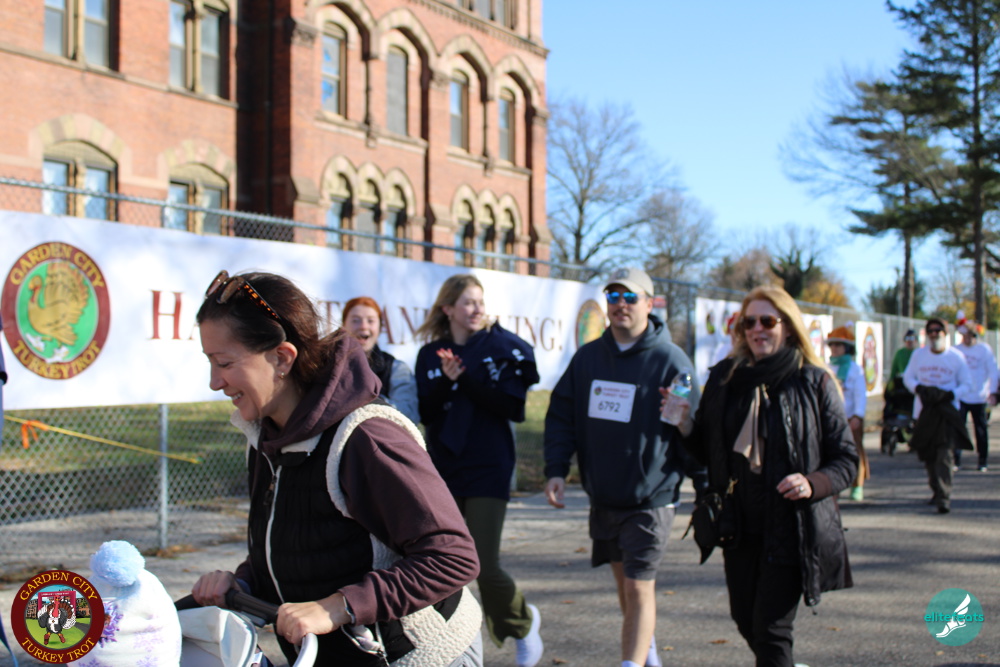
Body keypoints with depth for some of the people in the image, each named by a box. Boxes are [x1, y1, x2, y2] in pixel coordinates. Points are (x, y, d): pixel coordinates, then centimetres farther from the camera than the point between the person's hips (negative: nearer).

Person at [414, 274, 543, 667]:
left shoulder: (502, 346, -2)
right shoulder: (430, 354, 7)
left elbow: (512, 406, -11)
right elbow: (424, 413, 1)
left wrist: (466, 378, -17)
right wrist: (447, 380, -15)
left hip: (488, 470, -4)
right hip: (443, 471, 4)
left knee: (484, 566, -8)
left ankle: (522, 622, 21)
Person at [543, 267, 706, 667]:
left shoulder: (671, 360, -9)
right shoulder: (587, 357, 5)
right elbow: (561, 417, 9)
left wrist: (706, 489, -7)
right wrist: (556, 470, -1)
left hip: (650, 499, -5)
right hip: (602, 496, 6)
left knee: (639, 589, -8)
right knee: (624, 581, 19)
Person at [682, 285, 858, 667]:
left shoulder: (815, 382, -3)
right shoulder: (724, 378, 7)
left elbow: (846, 459, -2)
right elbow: (705, 451, 12)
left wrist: (814, 484, -20)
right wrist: (684, 425, -8)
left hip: (792, 528, -4)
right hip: (740, 525, 5)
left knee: (771, 628, -7)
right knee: (746, 621, 15)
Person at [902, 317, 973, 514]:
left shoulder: (956, 357, -2)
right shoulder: (918, 354, 3)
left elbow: (966, 384, 3)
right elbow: (907, 377, 10)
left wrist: (950, 394, -16)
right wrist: (919, 388, -11)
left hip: (948, 411, -3)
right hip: (923, 410, 3)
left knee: (945, 453, -14)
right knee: (927, 454, 10)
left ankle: (944, 497, -17)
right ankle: (936, 490, 29)